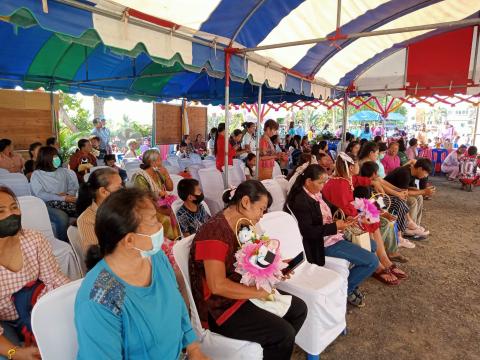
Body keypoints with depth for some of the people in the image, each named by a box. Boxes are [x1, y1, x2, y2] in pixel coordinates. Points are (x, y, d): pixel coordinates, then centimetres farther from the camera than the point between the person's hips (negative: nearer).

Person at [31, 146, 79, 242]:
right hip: (48, 205, -4)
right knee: (62, 217, -36)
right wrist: (62, 198, -17)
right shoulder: (36, 174, 4)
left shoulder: (63, 171, 18)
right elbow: (40, 195, -9)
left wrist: (68, 195, -8)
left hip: (65, 202, 4)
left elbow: (74, 187, 15)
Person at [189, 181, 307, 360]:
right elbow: (217, 285, -29)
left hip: (243, 293, 9)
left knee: (299, 308, 7)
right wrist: (259, 292, -20)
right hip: (220, 307, -9)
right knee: (284, 333, -19)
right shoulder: (215, 231, -25)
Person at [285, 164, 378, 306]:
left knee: (371, 245, 23)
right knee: (372, 261, -11)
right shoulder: (300, 200, -22)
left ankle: (351, 283, 25)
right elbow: (308, 232, -25)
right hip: (324, 243, -10)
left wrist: (342, 221, -3)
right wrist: (335, 227, -24)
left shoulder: (316, 194, 5)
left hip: (333, 235, 10)